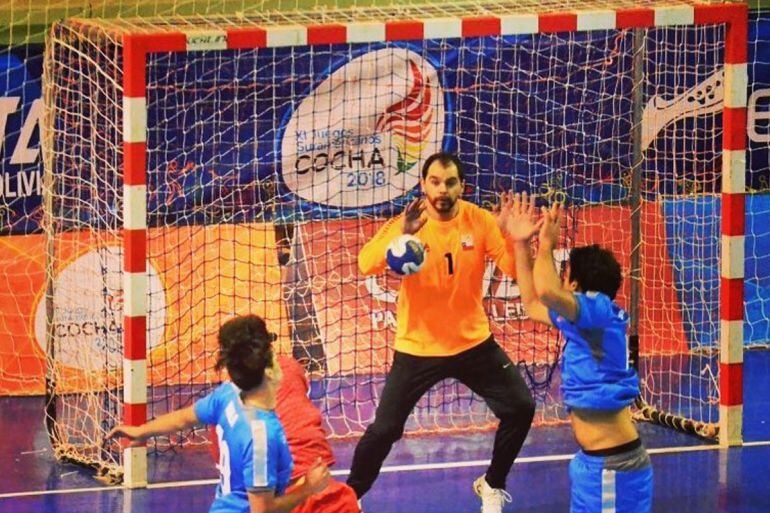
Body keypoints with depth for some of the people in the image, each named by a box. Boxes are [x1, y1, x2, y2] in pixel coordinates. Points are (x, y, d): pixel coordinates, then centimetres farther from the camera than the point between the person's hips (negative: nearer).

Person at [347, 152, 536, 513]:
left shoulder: (480, 221, -9)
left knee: (520, 407, -1)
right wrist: (403, 234, -48)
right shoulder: (407, 223, -16)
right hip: (417, 348, -3)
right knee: (384, 429, -7)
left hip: (474, 343, 3)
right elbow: (366, 264, -31)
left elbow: (515, 270, -13)